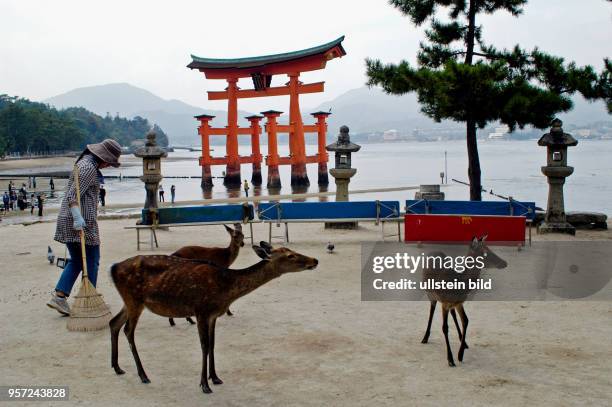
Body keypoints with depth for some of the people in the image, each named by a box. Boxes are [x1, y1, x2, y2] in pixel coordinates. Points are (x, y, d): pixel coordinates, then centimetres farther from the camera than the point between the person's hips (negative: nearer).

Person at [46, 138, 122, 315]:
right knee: (91, 261, 2)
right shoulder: (89, 168, -15)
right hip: (82, 221, -10)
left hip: (67, 220, 10)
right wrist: (78, 217, -35)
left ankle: (58, 296, 8)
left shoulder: (86, 162, 17)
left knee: (76, 261, 15)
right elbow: (73, 195, -25)